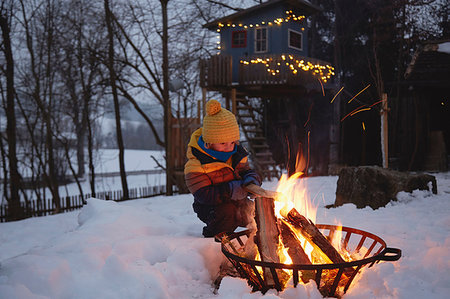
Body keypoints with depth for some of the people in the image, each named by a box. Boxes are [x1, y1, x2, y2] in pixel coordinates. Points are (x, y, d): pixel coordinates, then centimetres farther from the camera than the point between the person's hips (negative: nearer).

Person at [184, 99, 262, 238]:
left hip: (237, 202, 7)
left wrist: (251, 178, -16)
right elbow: (203, 194, -25)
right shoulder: (195, 164, -20)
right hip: (211, 207, -7)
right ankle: (213, 236, -5)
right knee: (226, 212, -35)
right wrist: (229, 190, -36)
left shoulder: (236, 155, 0)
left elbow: (245, 170, 11)